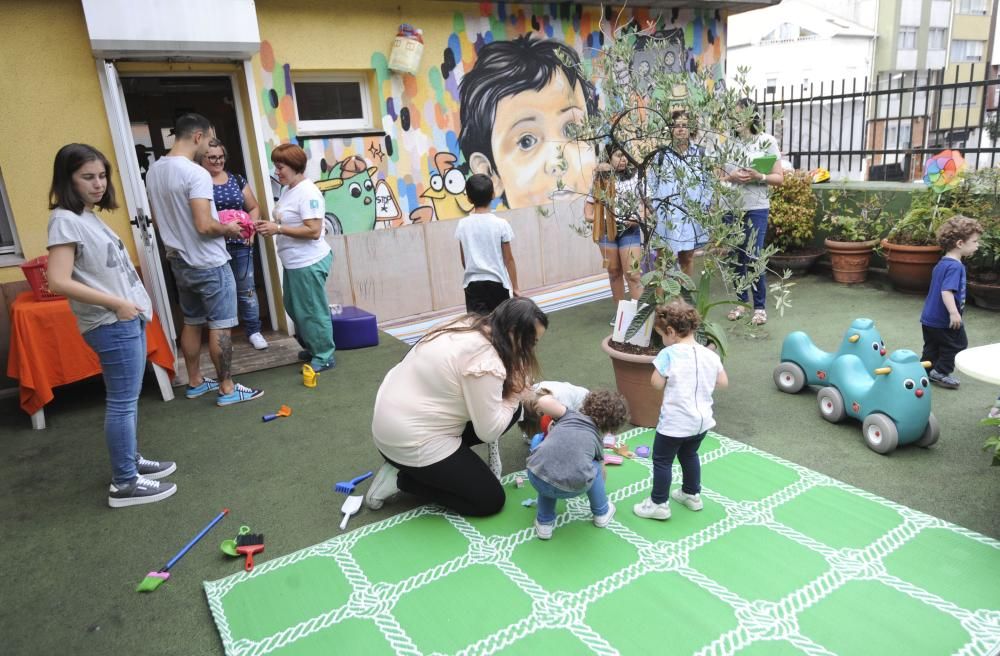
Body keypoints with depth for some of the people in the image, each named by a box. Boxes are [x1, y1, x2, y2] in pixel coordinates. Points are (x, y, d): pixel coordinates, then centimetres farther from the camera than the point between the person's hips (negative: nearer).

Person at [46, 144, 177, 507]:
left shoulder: (89, 216, 13)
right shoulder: (66, 220, -15)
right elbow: (58, 281, -23)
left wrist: (135, 303, 11)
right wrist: (116, 303, -20)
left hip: (129, 319, 9)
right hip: (112, 325, -9)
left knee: (128, 398, 18)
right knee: (123, 402, -3)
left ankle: (131, 460, 32)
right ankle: (124, 484, 6)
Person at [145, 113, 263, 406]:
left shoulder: (154, 171, 6)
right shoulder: (196, 173, -21)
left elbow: (159, 219, 15)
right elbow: (204, 226, -25)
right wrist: (228, 229, -7)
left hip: (179, 261, 8)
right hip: (209, 263, -8)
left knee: (192, 322, 17)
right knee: (219, 326, 0)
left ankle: (195, 382, 28)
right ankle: (227, 389, 8)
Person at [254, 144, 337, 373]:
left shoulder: (308, 193, -18)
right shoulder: (288, 189, 10)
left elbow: (314, 231, -24)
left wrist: (278, 229, -22)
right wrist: (271, 225, 2)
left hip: (309, 263, -10)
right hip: (294, 263, 10)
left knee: (313, 311, 1)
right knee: (294, 308, 20)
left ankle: (324, 357, 15)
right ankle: (311, 347, 36)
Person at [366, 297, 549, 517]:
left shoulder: (471, 326, 0)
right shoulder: (485, 359, -27)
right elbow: (489, 431, -20)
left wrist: (514, 392, -1)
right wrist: (513, 395, -7)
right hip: (411, 442, -9)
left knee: (507, 408, 10)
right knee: (491, 500, 2)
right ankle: (402, 479, 3)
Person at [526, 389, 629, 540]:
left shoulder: (570, 415, 21)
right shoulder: (597, 440, 26)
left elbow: (543, 401, 5)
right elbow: (602, 475, 42)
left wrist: (554, 420, 26)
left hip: (537, 479, 0)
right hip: (572, 489, 0)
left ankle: (545, 523, 32)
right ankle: (601, 513, 45)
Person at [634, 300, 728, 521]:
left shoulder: (668, 354, -19)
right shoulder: (710, 355, -2)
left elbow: (657, 384, -17)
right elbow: (723, 383, 6)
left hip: (675, 423, -6)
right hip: (701, 420, 6)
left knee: (662, 460, 11)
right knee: (689, 455, 28)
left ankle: (659, 504, 19)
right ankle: (692, 494, 42)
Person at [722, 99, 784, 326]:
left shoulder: (767, 141, -1)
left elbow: (779, 179, 0)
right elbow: (717, 177, 9)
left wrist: (758, 177, -18)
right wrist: (732, 177, -11)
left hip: (756, 208, -3)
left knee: (753, 257, -6)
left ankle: (760, 306, 8)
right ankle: (741, 301, 23)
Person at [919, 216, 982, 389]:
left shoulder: (942, 263, 9)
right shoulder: (955, 266, -21)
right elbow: (946, 291, -33)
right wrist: (954, 313, -38)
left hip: (929, 318, 9)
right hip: (944, 320, -9)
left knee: (931, 348, 17)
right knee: (958, 344, 11)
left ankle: (925, 372, 24)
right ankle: (940, 372, 15)